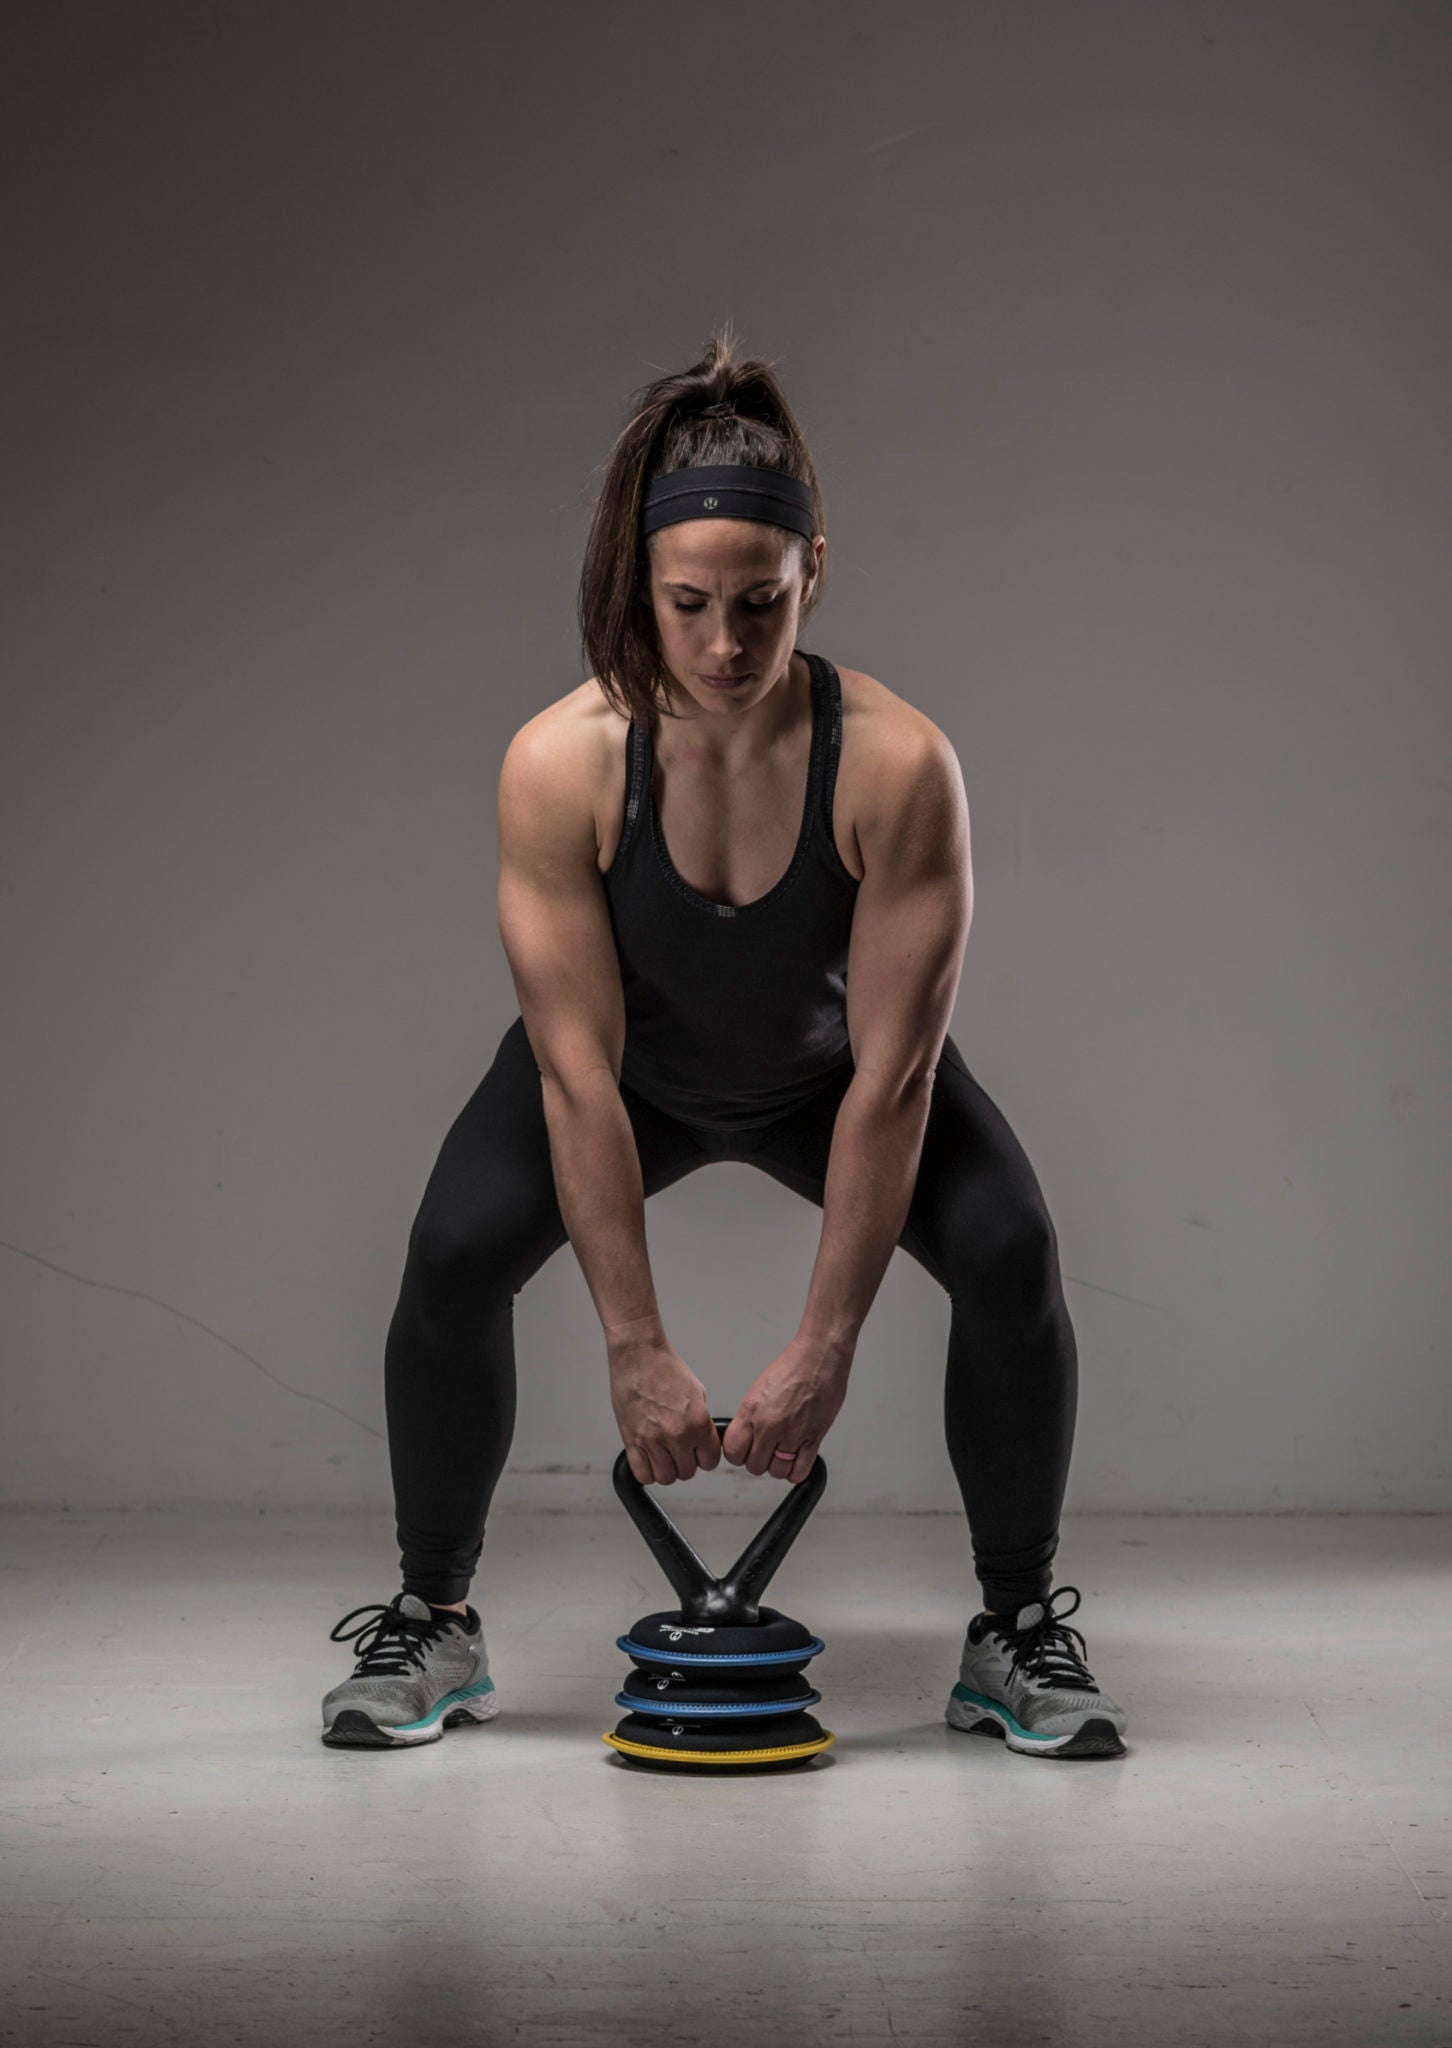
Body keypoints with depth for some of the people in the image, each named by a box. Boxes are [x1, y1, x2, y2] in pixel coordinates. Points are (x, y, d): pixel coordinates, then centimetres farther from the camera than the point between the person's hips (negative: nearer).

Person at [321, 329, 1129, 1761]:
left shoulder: (897, 764, -34)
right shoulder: (560, 763, -33)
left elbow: (892, 1072, -30)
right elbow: (578, 1072, -29)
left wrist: (825, 1349, -30)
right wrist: (635, 1347, -28)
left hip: (829, 1067, 0)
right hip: (632, 1065, 0)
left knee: (1010, 1253, -23)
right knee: (455, 1252, -24)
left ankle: (1018, 1636, -2)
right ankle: (430, 1625, -1)